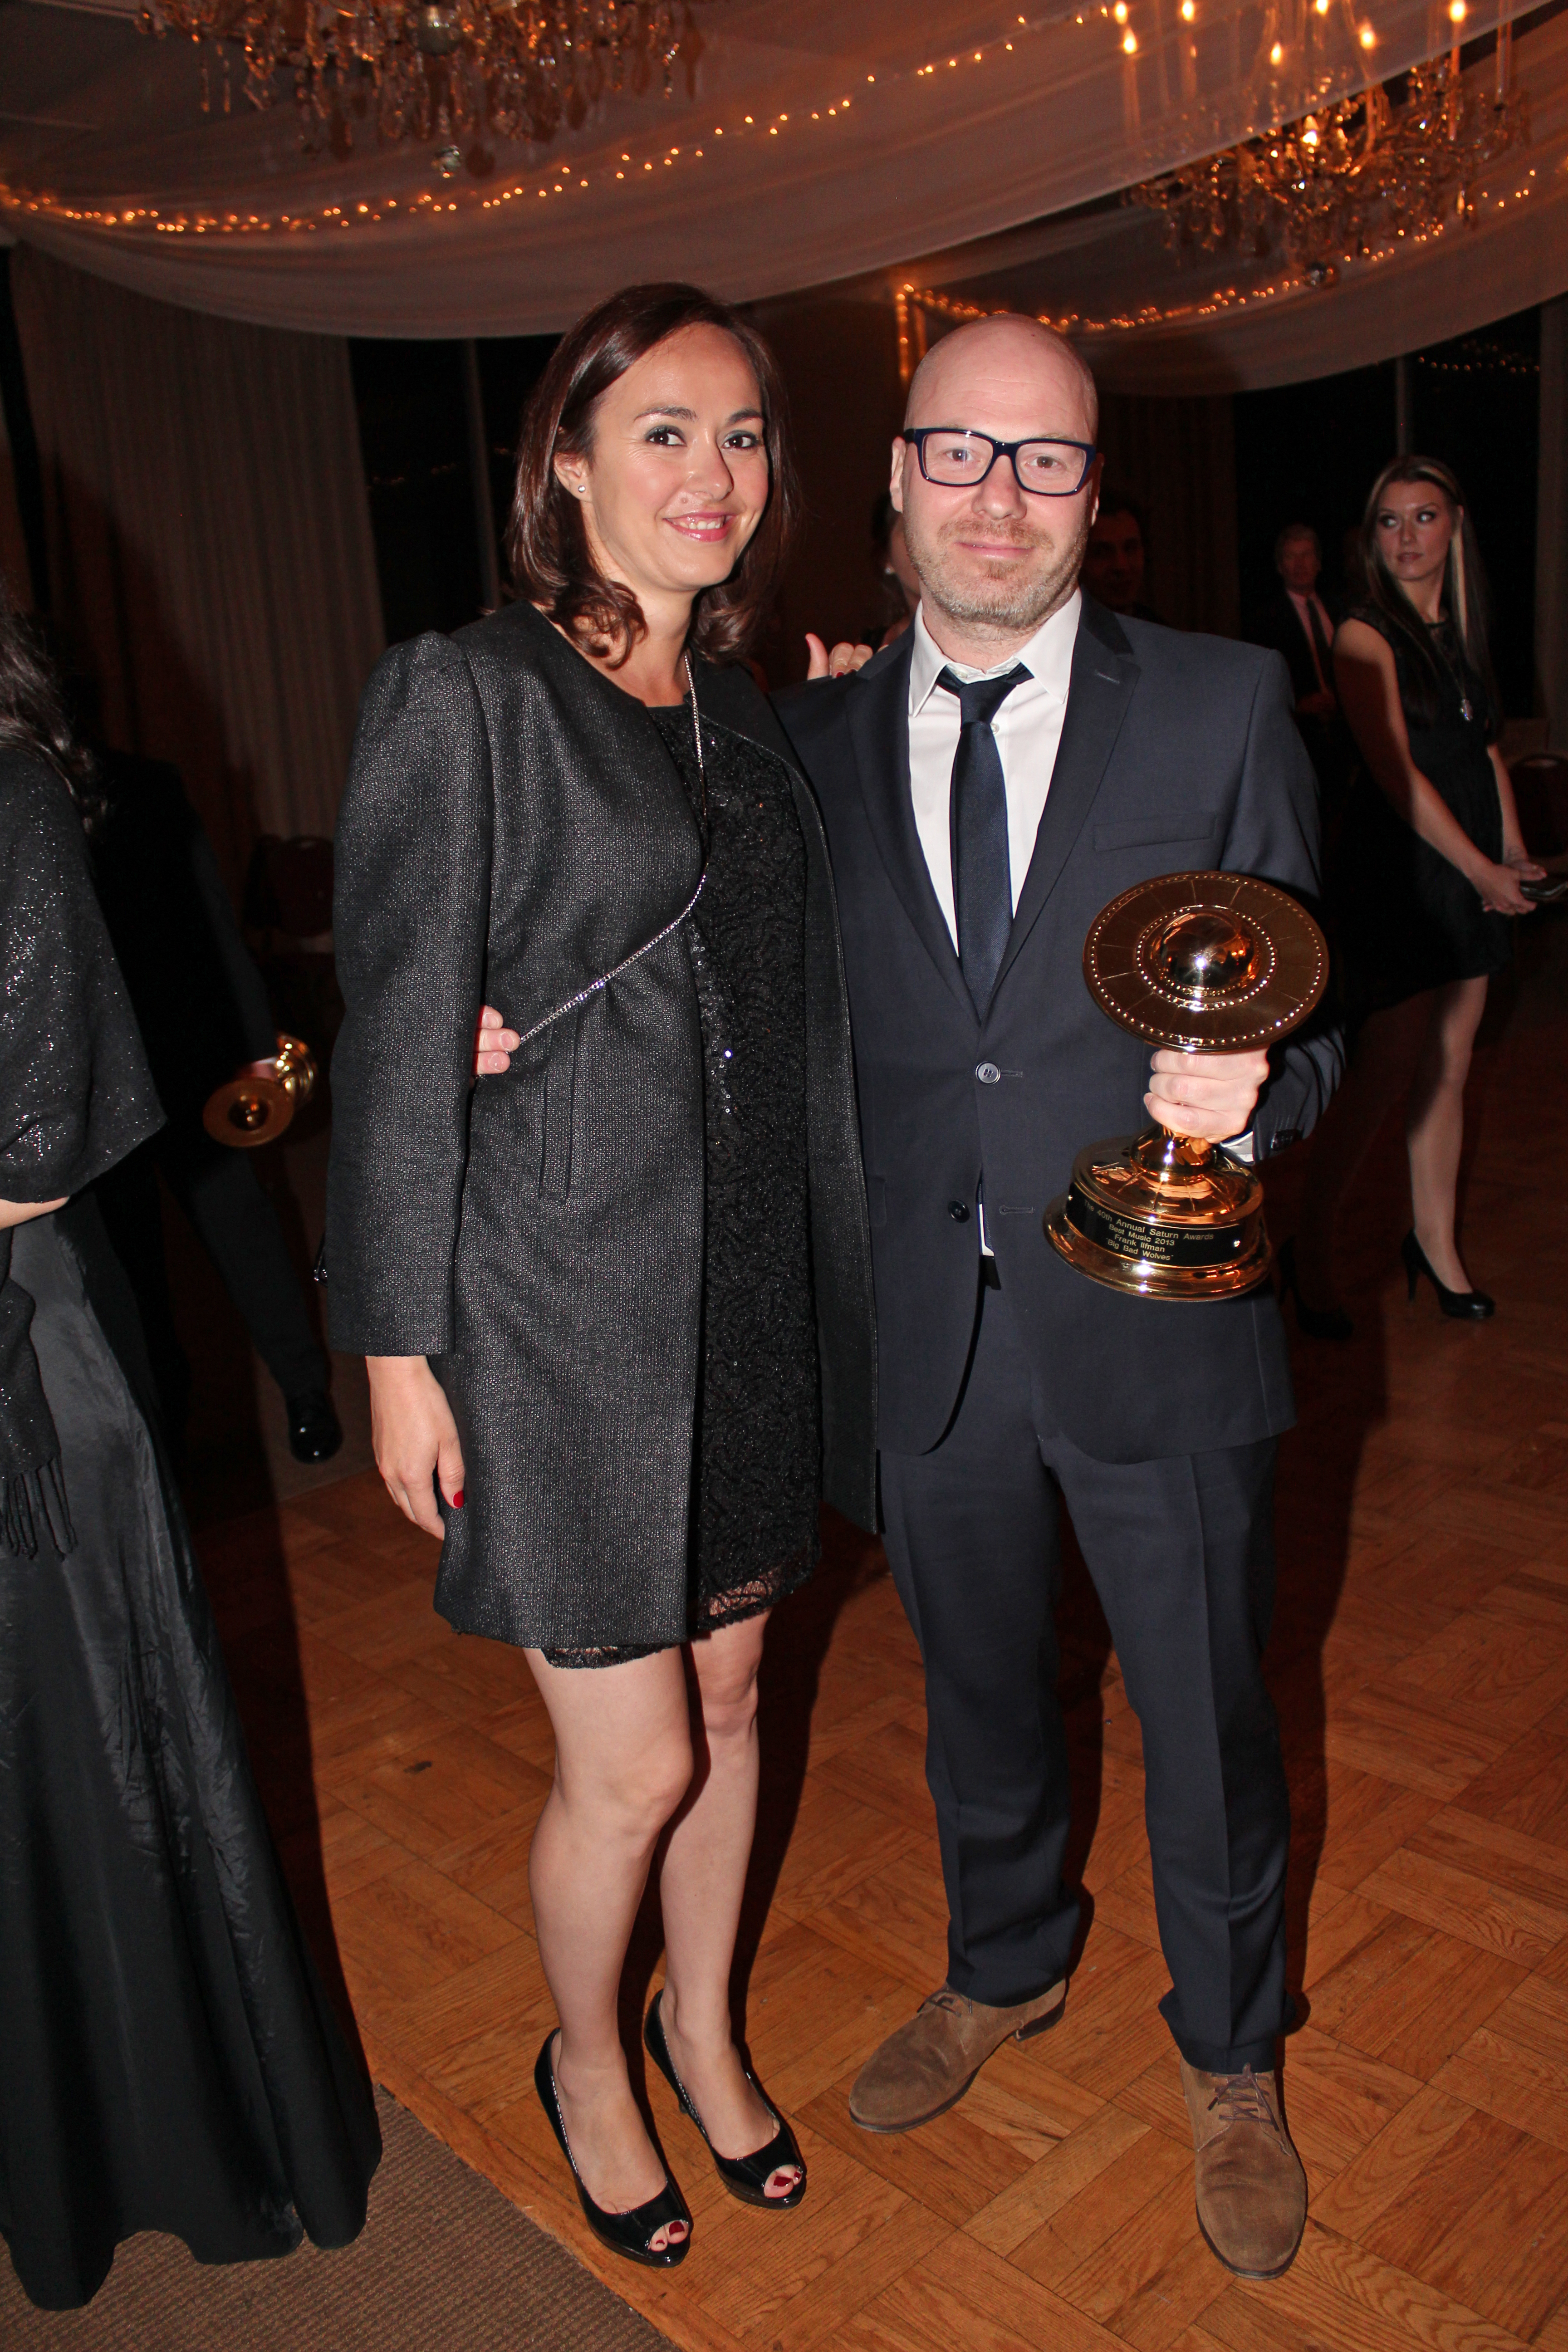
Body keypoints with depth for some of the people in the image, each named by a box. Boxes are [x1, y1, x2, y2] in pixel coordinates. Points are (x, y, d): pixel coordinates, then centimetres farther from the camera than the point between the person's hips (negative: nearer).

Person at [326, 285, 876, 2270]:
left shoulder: (748, 713, 10)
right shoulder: (462, 694, -10)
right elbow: (395, 1041, -11)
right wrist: (399, 1353, -11)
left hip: (748, 1287, 6)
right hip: (563, 1301, -6)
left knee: (726, 1689, 19)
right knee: (631, 1762, 4)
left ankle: (703, 2026, 44)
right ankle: (584, 2064, 36)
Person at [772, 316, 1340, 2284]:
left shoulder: (1225, 707, -5)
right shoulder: (815, 736, 2)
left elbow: (1304, 1013, -4)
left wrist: (1247, 1088, -26)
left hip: (1153, 1322, -2)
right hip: (929, 1329, 2)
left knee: (1205, 1711, 15)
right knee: (976, 1689, 23)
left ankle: (1227, 2058, 44)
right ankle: (1003, 1969, 53)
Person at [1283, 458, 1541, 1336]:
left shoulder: (1464, 630, 14)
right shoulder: (1367, 636, -8)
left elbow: (1486, 744, 18)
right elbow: (1396, 772, -13)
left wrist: (1513, 850, 5)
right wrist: (1482, 868, -12)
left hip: (1473, 871, 7)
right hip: (1399, 871, -7)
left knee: (1449, 1069, 10)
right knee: (1388, 1074, -8)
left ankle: (1437, 1240, 23)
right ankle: (1310, 1249, 7)